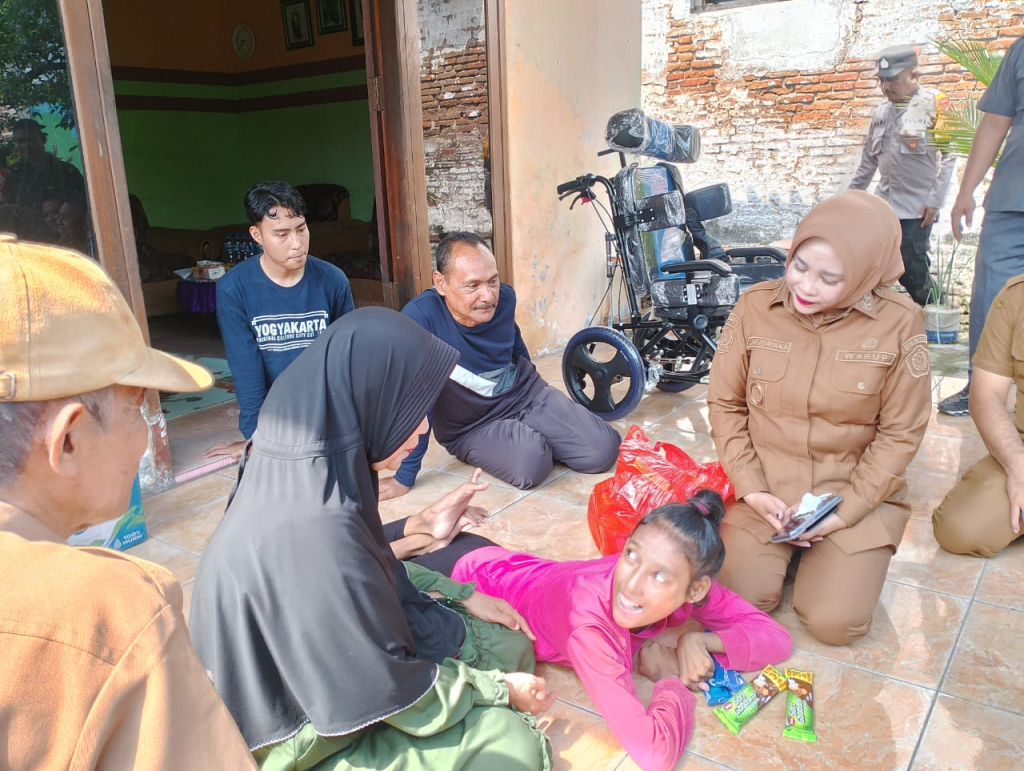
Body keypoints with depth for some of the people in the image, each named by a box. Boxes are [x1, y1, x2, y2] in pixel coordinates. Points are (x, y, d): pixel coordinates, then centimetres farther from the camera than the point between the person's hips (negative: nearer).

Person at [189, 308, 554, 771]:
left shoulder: (305, 478, -9)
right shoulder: (310, 531, -36)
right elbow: (394, 692, -25)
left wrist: (462, 597, 9)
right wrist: (502, 689, -10)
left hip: (320, 681, 8)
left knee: (507, 642, 9)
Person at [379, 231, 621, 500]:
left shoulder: (504, 297, -11)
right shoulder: (420, 317, -28)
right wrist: (405, 477, -19)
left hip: (525, 394, 4)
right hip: (471, 427, -4)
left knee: (603, 451, -12)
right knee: (531, 464, -32)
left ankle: (538, 438, 15)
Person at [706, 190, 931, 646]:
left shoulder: (899, 324, -12)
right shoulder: (755, 307, -9)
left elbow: (901, 433, -5)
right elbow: (725, 404, -1)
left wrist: (846, 512, -11)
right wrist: (750, 489, -9)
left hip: (855, 493, -1)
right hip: (766, 490, 1)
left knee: (834, 623, -13)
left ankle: (820, 549, 19)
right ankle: (786, 545, 19)